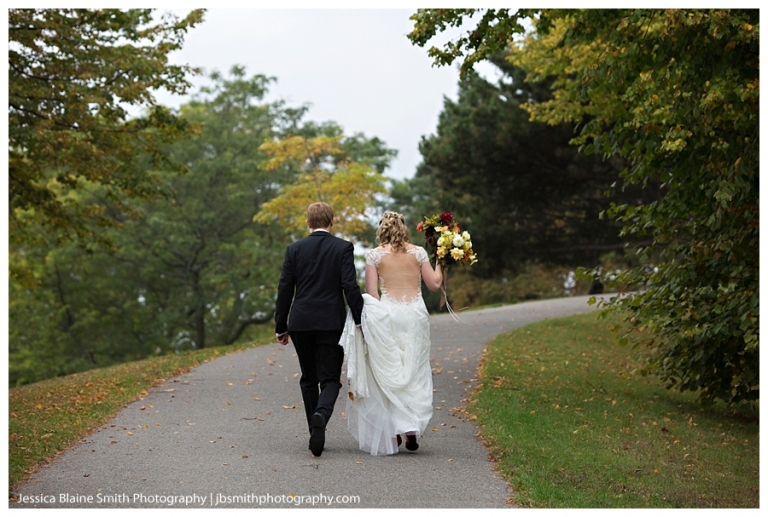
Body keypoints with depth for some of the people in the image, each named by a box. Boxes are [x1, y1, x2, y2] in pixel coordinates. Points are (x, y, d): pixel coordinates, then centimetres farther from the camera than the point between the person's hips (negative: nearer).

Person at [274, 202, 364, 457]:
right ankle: (321, 415, -29)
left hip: (301, 323, 2)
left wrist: (281, 327, 9)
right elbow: (350, 286, -10)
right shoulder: (343, 248, -2)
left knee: (308, 379, 15)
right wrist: (360, 321, -4)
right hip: (332, 322, -2)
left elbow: (285, 290, 3)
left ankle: (316, 433, 15)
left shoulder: (294, 249, 4)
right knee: (330, 379, 0)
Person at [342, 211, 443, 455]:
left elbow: (371, 292, -3)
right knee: (414, 373, 9)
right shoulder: (418, 252, 3)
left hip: (386, 314, -1)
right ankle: (412, 428, -3)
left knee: (388, 373, 6)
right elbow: (434, 284, 6)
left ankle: (392, 433, 3)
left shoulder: (375, 255, 0)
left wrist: (376, 315, 8)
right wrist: (439, 262, 21)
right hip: (415, 314, 1)